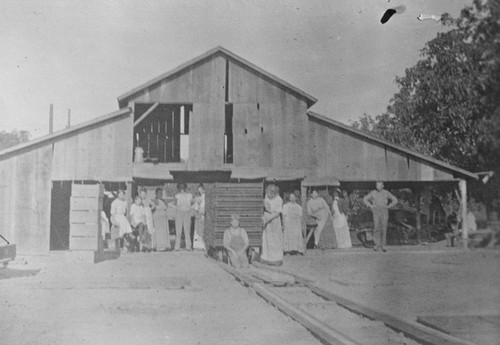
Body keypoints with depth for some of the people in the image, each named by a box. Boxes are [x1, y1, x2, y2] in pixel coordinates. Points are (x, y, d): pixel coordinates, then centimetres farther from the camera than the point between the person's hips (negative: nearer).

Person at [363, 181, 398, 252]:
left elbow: (395, 200, 9)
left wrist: (388, 206, -1)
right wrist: (370, 205, 2)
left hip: (384, 212, 0)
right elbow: (365, 199, 15)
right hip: (376, 212, 0)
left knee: (384, 229, -2)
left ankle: (383, 245, 6)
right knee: (376, 228, -9)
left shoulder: (386, 193, 2)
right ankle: (377, 244, -2)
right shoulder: (373, 193, 4)